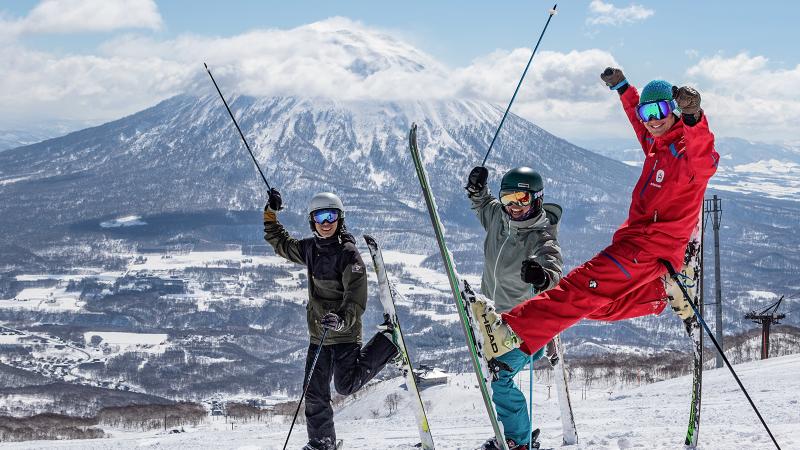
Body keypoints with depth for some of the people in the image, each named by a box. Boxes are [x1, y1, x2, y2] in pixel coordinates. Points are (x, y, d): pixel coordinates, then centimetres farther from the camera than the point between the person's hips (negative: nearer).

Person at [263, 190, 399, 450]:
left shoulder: (348, 253, -15)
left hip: (344, 331, -6)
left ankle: (388, 341, 7)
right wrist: (271, 213, 15)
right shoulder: (309, 248, 6)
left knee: (346, 385, -11)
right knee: (315, 392, 7)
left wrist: (343, 320, -37)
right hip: (318, 333, 6)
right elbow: (280, 243, 24)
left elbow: (356, 295, -21)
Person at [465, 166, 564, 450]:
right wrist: (476, 189, 0)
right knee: (495, 375, 21)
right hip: (498, 316, 8)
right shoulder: (498, 217, -3)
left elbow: (554, 272, -42)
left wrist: (542, 277, -64)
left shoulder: (542, 238, -23)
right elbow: (483, 205, 21)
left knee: (499, 379, -17)